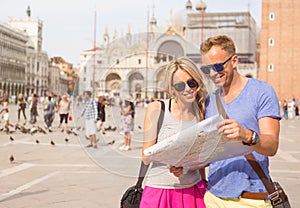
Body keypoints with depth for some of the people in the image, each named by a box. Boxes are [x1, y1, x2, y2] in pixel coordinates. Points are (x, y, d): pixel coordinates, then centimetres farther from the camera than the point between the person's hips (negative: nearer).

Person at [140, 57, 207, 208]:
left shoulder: (202, 112, 3)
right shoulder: (156, 109, -5)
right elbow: (146, 158, -7)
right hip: (159, 189, -2)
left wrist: (186, 167, -5)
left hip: (193, 191, 3)